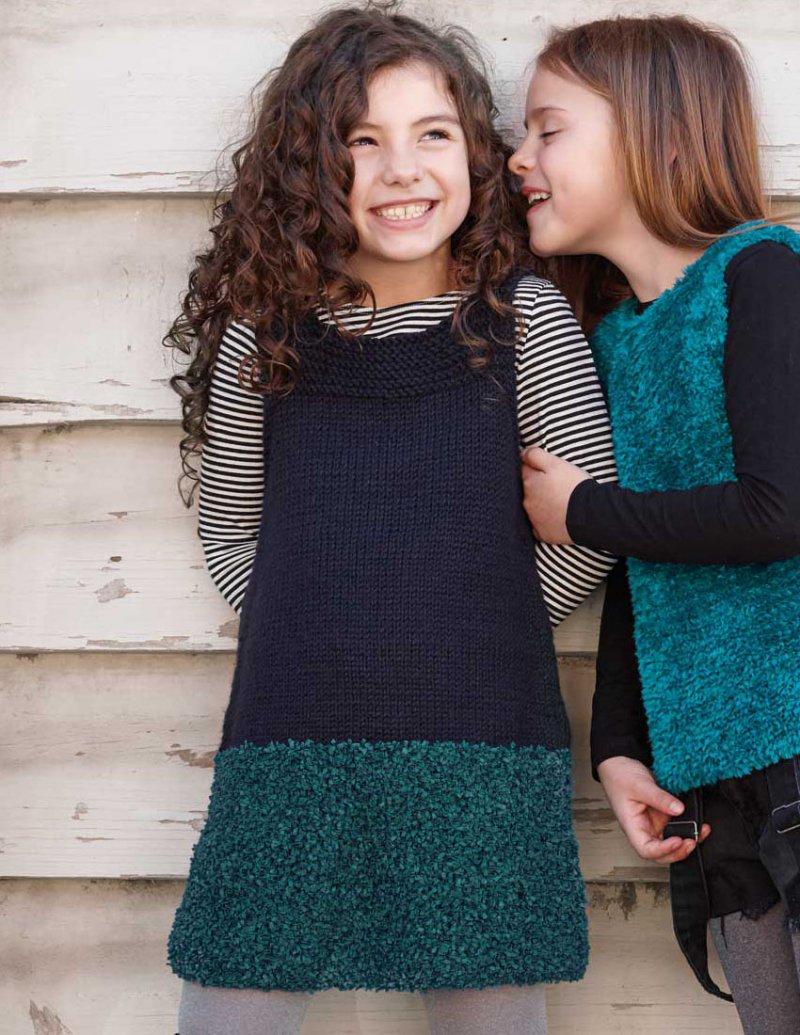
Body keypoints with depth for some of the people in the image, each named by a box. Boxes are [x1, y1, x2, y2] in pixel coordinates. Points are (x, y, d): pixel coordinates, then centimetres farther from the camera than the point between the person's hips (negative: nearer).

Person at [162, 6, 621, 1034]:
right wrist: (326, 633, 6)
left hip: (484, 755, -1)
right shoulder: (264, 330, 1)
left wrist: (474, 627, 5)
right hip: (292, 750, 1)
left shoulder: (523, 316, -1)